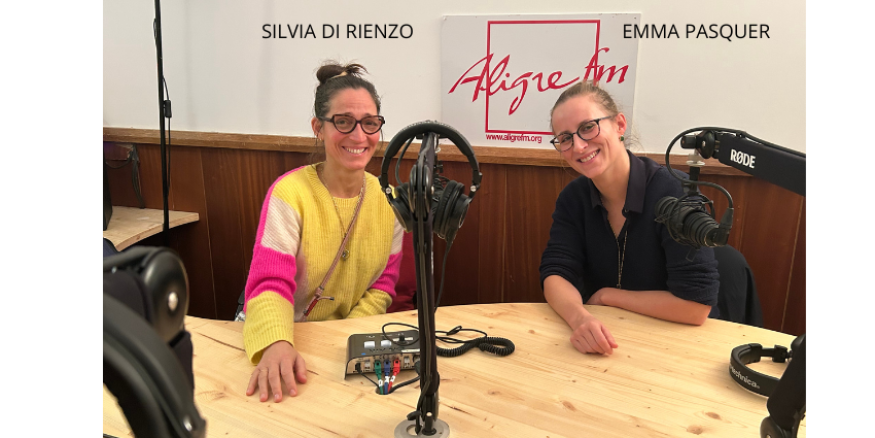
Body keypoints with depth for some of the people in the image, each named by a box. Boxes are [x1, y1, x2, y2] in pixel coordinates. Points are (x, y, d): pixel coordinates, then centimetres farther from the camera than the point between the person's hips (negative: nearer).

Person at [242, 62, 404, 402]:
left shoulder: (388, 198, -3)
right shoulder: (289, 194, -15)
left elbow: (384, 282, 1)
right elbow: (270, 284, -21)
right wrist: (276, 344, -40)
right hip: (288, 335, -1)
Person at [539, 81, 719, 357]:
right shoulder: (573, 198, -3)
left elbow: (696, 305, -21)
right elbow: (555, 274, -9)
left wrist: (606, 296, -11)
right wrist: (580, 318, -29)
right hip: (602, 346, 4)